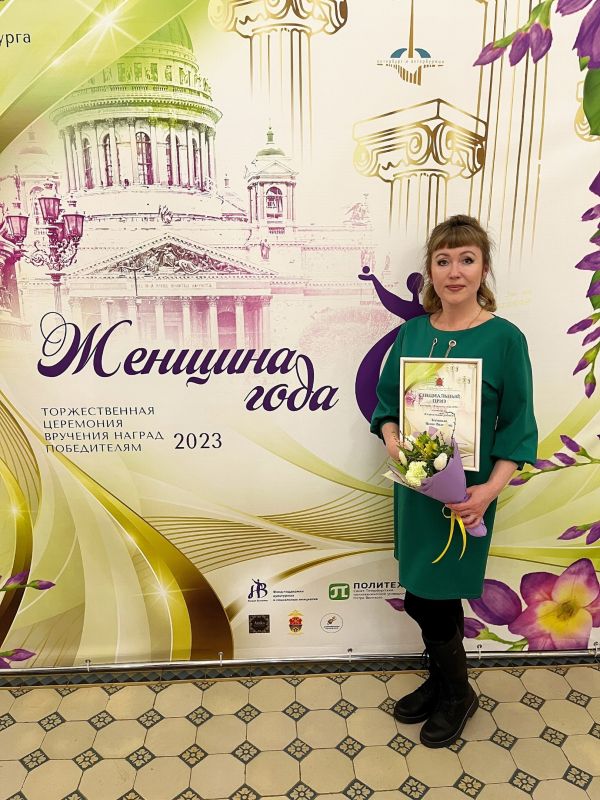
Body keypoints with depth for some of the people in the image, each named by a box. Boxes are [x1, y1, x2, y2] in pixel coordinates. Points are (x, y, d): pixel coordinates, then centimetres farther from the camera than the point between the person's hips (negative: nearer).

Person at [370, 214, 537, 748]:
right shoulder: (411, 333, 2)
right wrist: (393, 439, -13)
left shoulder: (505, 338, -10)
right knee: (423, 595, 16)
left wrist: (491, 488, -20)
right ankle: (442, 679, 44)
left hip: (465, 494, -4)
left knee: (430, 598, 5)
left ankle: (458, 694, 35)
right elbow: (387, 403, 7)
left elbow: (517, 427, -8)